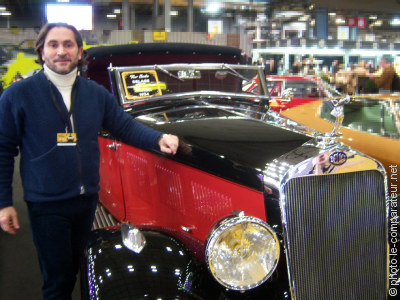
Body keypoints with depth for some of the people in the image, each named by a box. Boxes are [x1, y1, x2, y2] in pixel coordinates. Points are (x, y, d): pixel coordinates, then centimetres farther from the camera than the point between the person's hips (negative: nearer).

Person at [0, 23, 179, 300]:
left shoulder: (96, 93, 4)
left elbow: (125, 125, 7)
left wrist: (159, 139, -11)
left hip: (87, 200, 5)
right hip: (47, 204, -4)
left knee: (75, 270, 20)